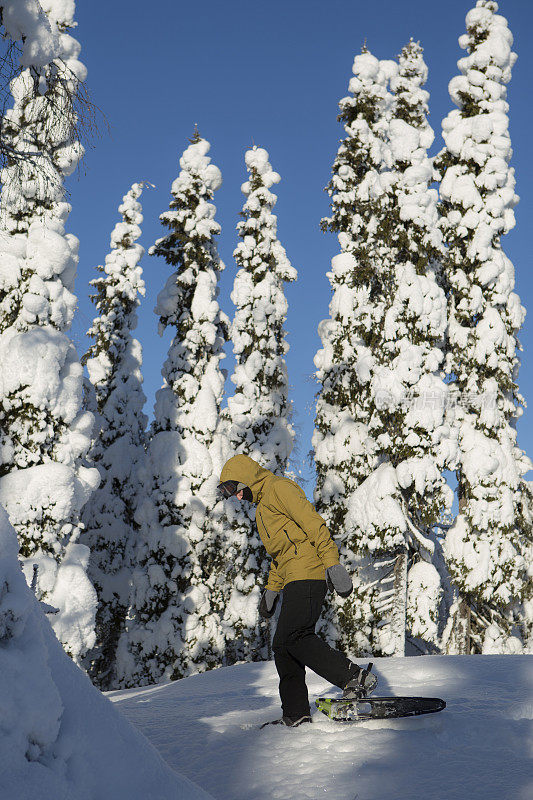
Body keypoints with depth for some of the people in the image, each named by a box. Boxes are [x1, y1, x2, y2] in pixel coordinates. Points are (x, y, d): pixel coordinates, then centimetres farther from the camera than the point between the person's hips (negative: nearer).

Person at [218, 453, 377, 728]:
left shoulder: (279, 487, -3)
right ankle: (295, 714, 10)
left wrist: (332, 564, -21)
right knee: (283, 645, 7)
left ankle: (355, 678, -26)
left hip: (308, 571, -10)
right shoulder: (262, 506, 29)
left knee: (293, 637, -22)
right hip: (294, 581, 10)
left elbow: (313, 523, -14)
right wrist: (271, 589, 24)